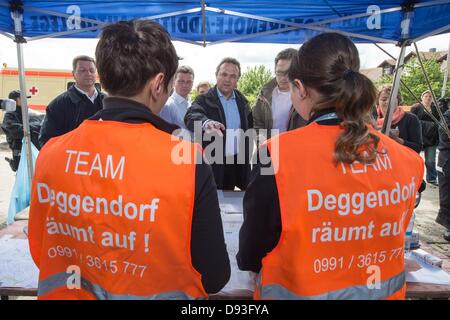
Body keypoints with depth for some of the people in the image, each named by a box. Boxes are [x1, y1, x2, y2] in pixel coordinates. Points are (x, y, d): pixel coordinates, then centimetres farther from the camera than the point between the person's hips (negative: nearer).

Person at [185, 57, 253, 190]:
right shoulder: (204, 99, -8)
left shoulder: (241, 100, 7)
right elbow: (192, 116, -29)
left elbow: (249, 125, 18)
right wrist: (206, 123, -50)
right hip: (212, 163, -4)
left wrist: (247, 153, 7)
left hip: (237, 162, 4)